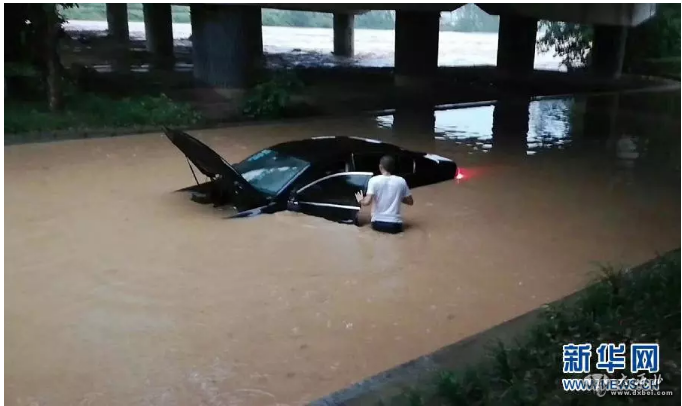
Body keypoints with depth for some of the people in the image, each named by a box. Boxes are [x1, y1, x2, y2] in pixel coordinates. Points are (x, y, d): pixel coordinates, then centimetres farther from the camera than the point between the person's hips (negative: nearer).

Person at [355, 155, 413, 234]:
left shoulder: (374, 180, -7)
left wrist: (360, 200, 8)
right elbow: (410, 202, 7)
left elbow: (367, 202, -15)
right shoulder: (401, 181, -1)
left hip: (377, 224, 0)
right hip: (395, 225, 1)